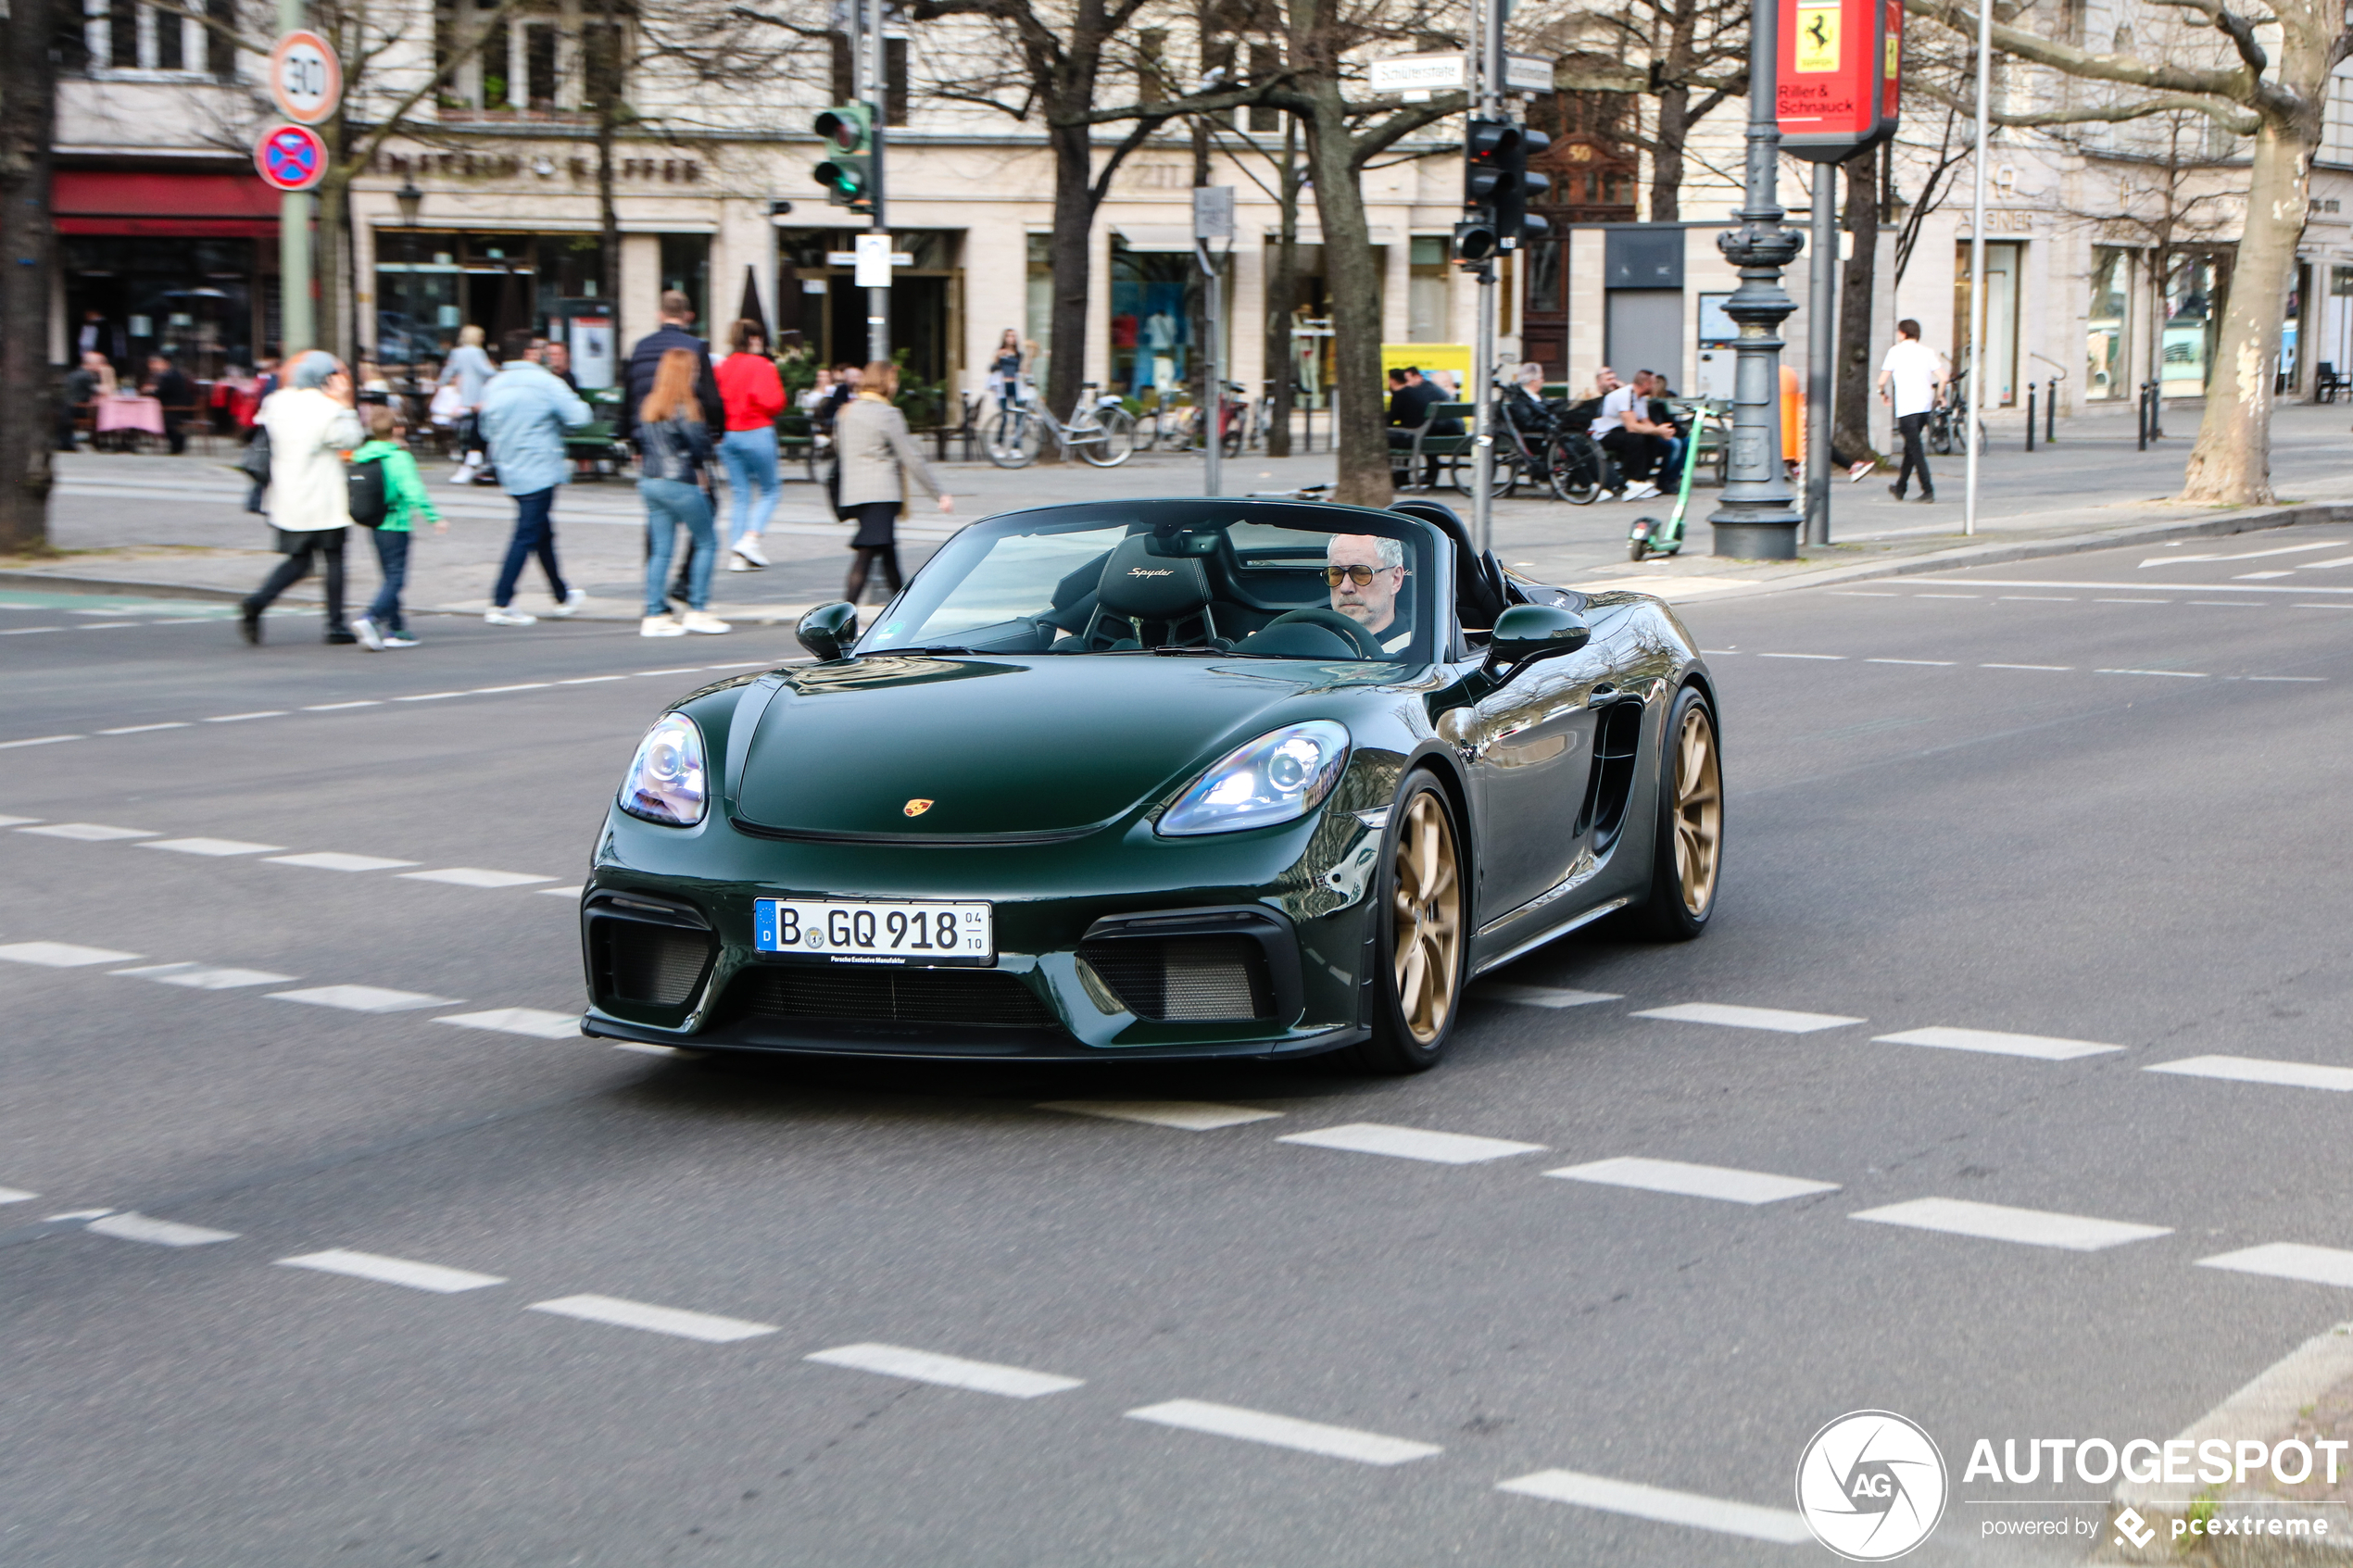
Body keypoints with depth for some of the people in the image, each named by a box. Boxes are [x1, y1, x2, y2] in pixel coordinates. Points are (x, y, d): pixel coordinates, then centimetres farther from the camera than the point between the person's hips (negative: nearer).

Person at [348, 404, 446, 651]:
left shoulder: (362, 457, 6)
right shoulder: (399, 458, -15)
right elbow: (414, 491, -23)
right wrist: (434, 517, -19)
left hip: (376, 527, 8)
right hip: (396, 526, -8)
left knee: (391, 577, 16)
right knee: (396, 578, -6)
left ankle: (395, 628, 18)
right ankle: (370, 617, -23)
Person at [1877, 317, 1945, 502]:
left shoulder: (1896, 350, -1)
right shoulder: (1927, 351, 9)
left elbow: (1882, 380, -5)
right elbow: (1943, 377, 1)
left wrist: (1883, 393, 15)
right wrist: (1938, 397, 16)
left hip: (1905, 407, -5)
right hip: (1925, 405, 5)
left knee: (1915, 450, -5)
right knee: (1910, 447, 18)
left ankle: (1928, 490, -12)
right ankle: (1900, 488, 28)